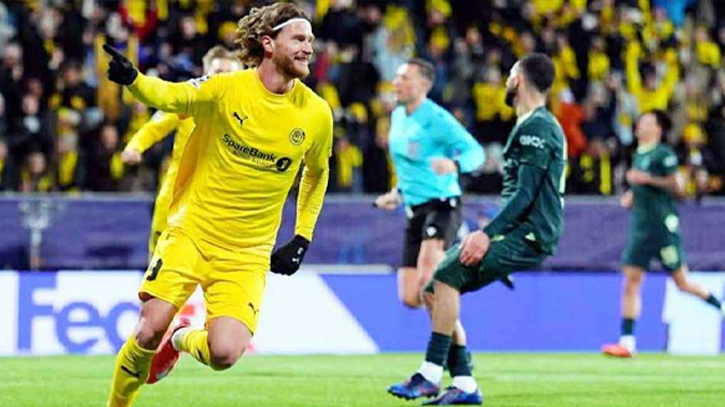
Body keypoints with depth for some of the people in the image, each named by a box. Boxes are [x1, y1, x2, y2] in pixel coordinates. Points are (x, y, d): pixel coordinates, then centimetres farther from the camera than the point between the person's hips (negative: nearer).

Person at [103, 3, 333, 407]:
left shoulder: (316, 114, -1)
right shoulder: (226, 88, -8)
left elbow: (317, 173, 17)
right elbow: (170, 97, -11)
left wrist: (302, 240, 12)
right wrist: (132, 79, -34)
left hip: (247, 256, 1)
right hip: (190, 234, -1)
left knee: (223, 354, -17)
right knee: (148, 334, -14)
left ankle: (183, 340, 20)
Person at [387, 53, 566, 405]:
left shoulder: (537, 127, -11)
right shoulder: (535, 125, 22)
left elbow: (525, 194, -19)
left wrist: (488, 234, -25)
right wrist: (488, 234, 27)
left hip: (528, 236, -10)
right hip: (518, 233, 10)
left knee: (448, 275, -25)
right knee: (433, 291, 4)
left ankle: (431, 374, -24)